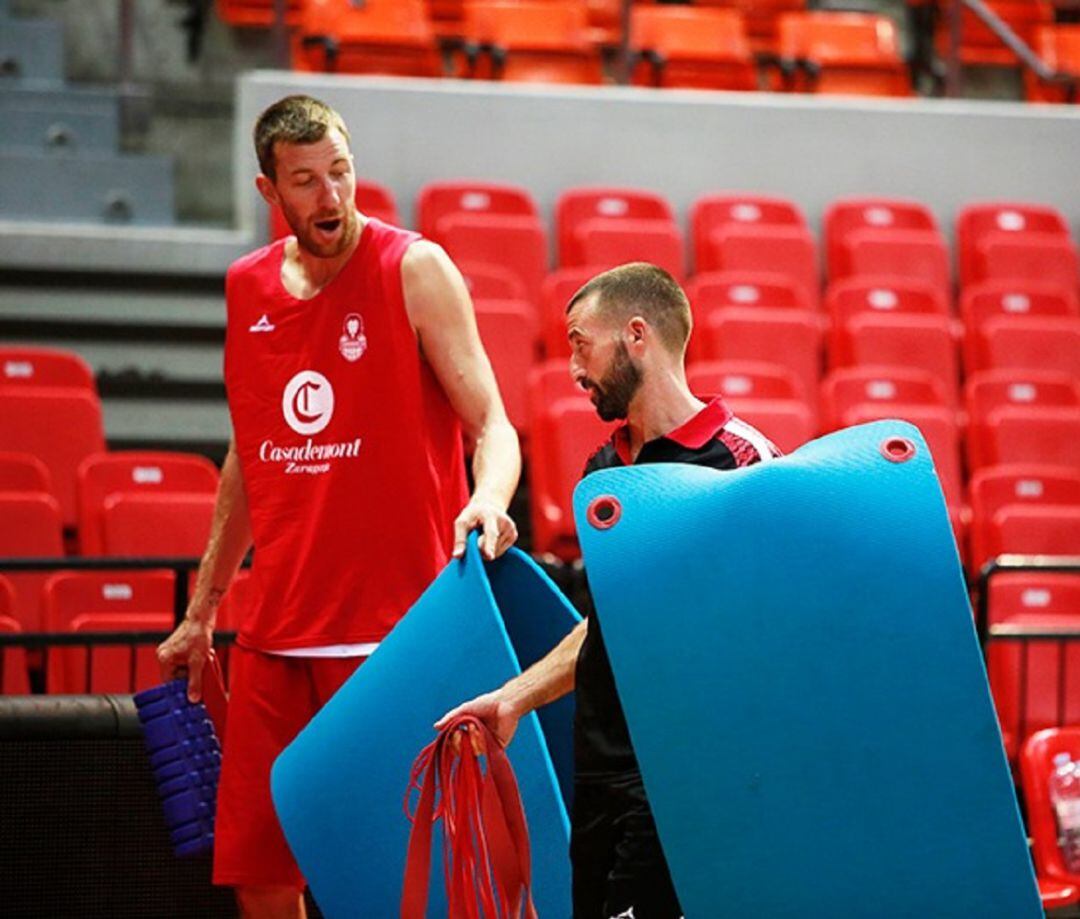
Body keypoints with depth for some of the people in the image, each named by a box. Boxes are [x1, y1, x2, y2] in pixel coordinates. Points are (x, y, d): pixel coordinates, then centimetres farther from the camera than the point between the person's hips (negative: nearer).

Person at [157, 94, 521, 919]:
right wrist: (201, 611, 22)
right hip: (275, 633, 5)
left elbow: (491, 425, -9)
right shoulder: (247, 286, 12)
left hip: (391, 630, -5)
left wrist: (489, 501, -31)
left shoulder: (416, 271, -4)